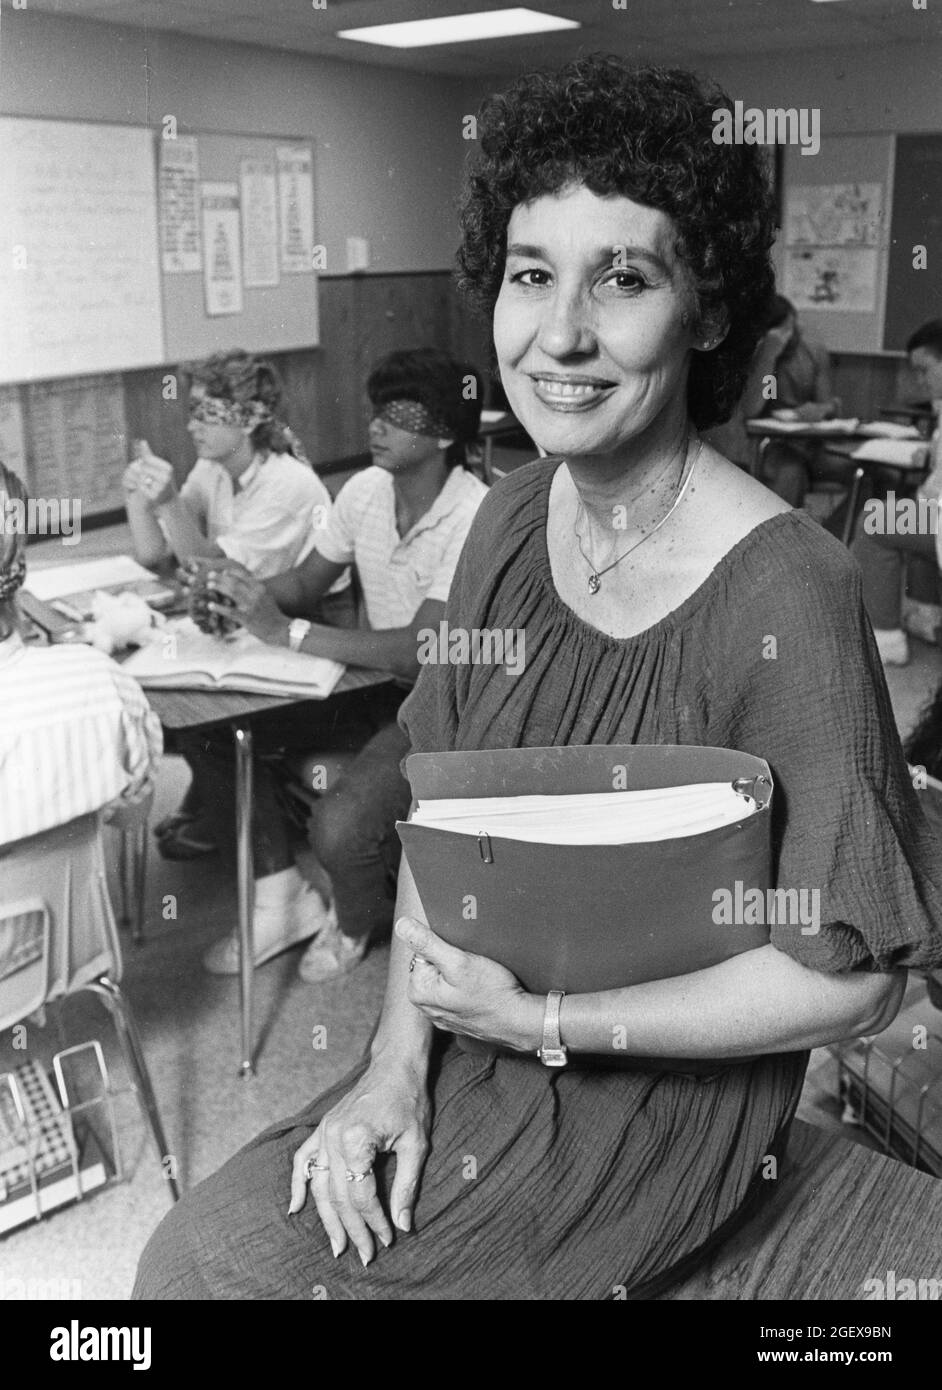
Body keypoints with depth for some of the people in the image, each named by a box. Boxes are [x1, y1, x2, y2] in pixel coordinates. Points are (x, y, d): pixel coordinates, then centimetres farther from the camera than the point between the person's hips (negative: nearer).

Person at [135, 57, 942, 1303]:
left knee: (224, 1271, -6)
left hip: (662, 1097, -5)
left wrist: (546, 1018, -17)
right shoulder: (511, 519, -4)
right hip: (479, 1039, 5)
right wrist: (400, 1056, -8)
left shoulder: (783, 595, -25)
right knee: (187, 1253, 2)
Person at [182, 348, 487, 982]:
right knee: (213, 727, -4)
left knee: (339, 827, -29)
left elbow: (422, 650, -31)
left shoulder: (475, 518, -23)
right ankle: (283, 896, 11)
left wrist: (288, 631, -30)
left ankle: (356, 924, 10)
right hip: (375, 687, 8)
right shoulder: (366, 490, 0)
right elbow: (305, 584, 9)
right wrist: (248, 593, -14)